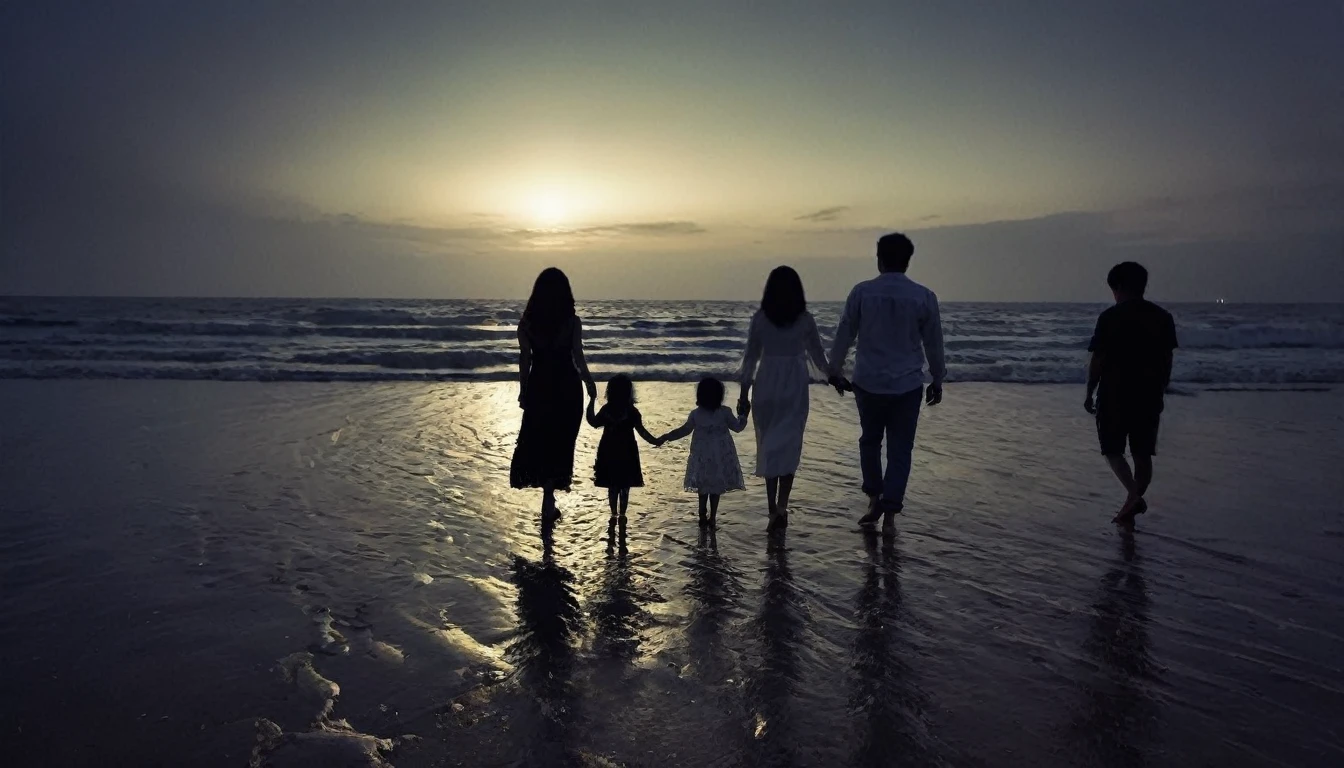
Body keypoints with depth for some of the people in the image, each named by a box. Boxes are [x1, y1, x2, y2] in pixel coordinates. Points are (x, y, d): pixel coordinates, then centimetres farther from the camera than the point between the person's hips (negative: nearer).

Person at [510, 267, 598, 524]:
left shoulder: (527, 322, -4)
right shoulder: (572, 322, -10)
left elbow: (525, 359, 0)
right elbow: (578, 359, -8)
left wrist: (523, 390, 10)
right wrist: (589, 383, 7)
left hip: (539, 386, 2)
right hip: (567, 387, -2)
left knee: (538, 438, 16)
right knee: (560, 441, 8)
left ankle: (549, 498, 17)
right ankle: (548, 502, 9)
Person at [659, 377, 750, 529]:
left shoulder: (696, 414, -7)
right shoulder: (725, 412, -11)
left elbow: (684, 430, 2)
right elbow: (738, 427, 0)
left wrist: (666, 437, 14)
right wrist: (743, 415, 19)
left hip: (702, 457, 1)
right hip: (721, 456, -1)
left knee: (703, 487, 14)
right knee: (716, 488, 8)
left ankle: (703, 517, 17)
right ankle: (712, 518, 11)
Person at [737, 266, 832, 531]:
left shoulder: (759, 318, -4)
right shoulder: (805, 319, -3)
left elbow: (751, 356, -1)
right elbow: (818, 354, 9)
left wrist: (744, 392, 7)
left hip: (766, 385, 1)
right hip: (794, 385, 0)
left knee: (768, 445, 10)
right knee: (788, 445, 4)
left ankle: (773, 509, 12)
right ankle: (781, 507, -10)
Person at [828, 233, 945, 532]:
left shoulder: (862, 292, -5)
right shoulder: (924, 296, -4)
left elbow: (844, 335, 1)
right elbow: (933, 343, 4)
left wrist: (835, 370, 15)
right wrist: (937, 381, 16)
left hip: (868, 383, 0)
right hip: (908, 385, 0)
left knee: (870, 441, 20)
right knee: (900, 450, 8)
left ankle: (874, 501, 16)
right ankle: (889, 513, 6)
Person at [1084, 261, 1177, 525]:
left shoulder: (1110, 317, -11)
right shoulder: (1163, 317, 3)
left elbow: (1097, 360, -10)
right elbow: (1167, 361, 7)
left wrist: (1089, 394, 1)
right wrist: (1160, 392, 18)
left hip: (1114, 396, -4)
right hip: (1149, 397, 4)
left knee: (1112, 449, 10)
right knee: (1142, 454, 13)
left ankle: (1133, 494, -11)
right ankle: (1133, 506, 20)